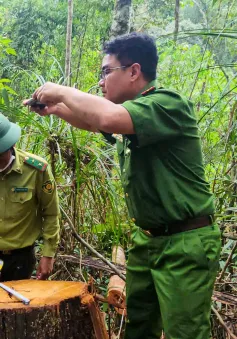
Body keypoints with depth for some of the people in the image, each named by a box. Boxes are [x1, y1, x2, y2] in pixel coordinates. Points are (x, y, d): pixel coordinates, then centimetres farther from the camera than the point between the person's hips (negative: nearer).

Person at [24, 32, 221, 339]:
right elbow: (94, 121, 28)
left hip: (185, 242, -9)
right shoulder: (130, 112, 9)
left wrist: (63, 91, -20)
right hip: (146, 238, 9)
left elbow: (109, 118, -36)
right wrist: (56, 108, 11)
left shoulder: (169, 104, -19)